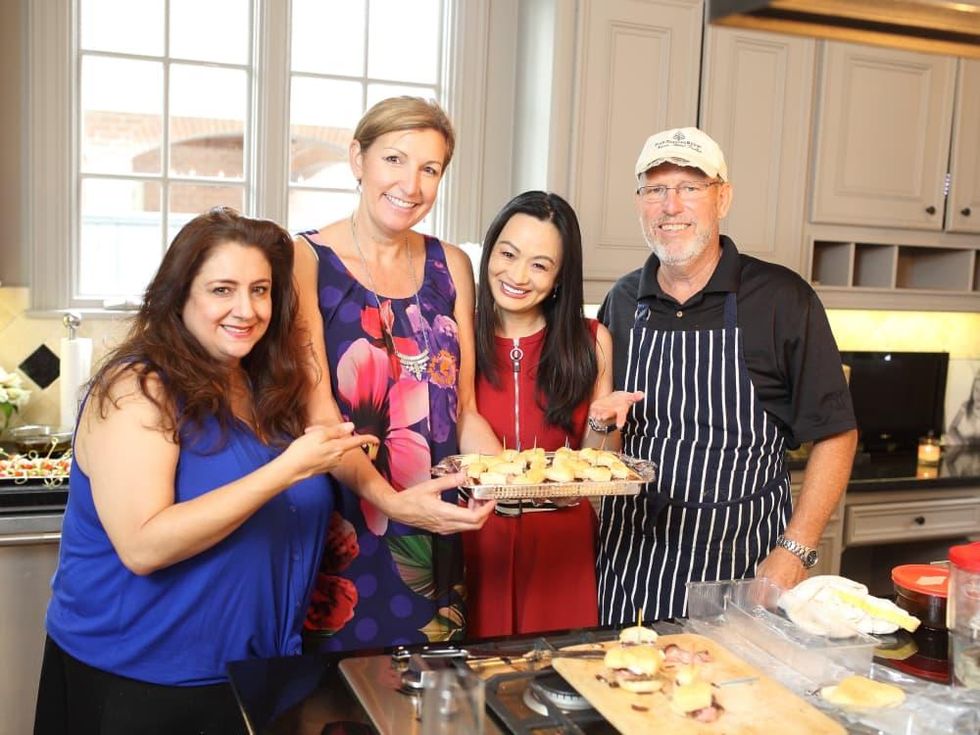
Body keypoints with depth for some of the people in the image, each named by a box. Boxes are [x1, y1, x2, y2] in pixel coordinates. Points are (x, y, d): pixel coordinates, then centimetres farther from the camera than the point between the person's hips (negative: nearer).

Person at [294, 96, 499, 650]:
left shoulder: (451, 266, 7)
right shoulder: (306, 260, -7)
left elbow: (463, 410, 8)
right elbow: (317, 413, -14)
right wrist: (387, 498, -28)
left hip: (431, 541, 4)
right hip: (338, 537, -4)